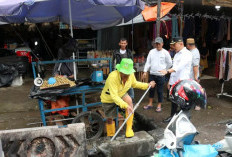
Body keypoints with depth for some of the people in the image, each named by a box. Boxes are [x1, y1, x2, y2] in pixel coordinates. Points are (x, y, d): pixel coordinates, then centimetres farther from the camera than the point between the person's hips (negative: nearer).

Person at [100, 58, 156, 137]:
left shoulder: (131, 75, -19)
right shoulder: (113, 77, -39)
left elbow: (134, 84, 5)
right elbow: (114, 96, -42)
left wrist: (147, 85, -2)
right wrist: (125, 106, -51)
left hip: (121, 94, 4)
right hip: (108, 99, -3)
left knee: (129, 101, -28)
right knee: (109, 119, 6)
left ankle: (129, 129, -18)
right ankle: (111, 136, 37)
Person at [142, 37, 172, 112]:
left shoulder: (165, 52, -4)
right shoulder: (151, 51, 5)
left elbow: (169, 63, 5)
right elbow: (148, 62, 5)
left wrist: (164, 70, 6)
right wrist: (145, 71, -4)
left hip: (161, 75, -3)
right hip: (152, 74, 4)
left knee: (160, 91, 3)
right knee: (151, 89, 13)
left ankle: (159, 106, 16)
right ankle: (150, 104, 27)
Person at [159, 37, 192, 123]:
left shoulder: (187, 54, -10)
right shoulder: (177, 54, 18)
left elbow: (180, 66, -25)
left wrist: (167, 71, -35)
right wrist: (170, 80, 19)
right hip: (174, 81, 8)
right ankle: (172, 116, 27)